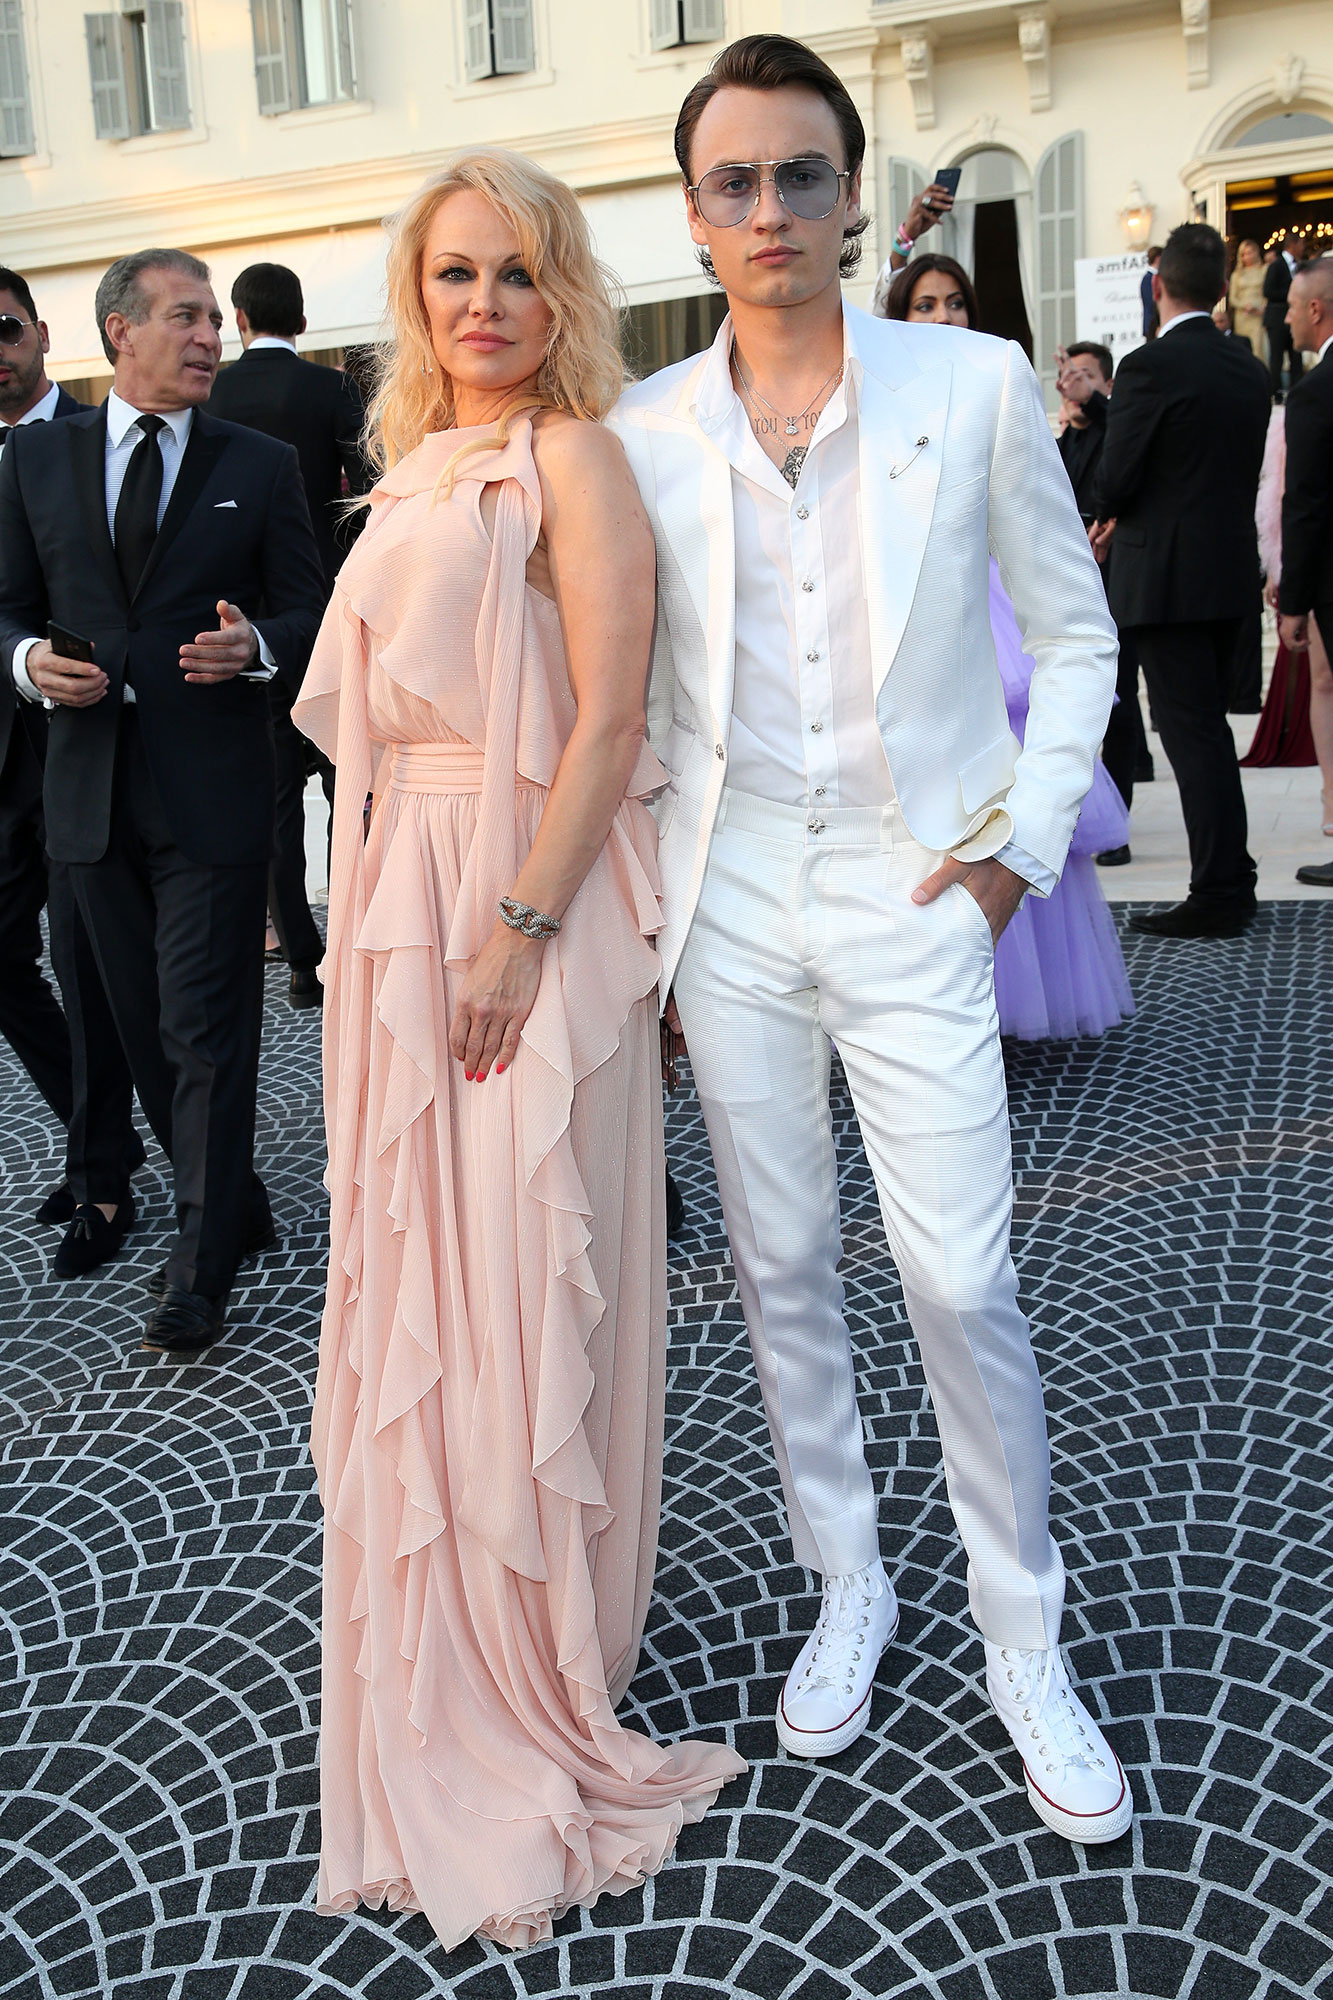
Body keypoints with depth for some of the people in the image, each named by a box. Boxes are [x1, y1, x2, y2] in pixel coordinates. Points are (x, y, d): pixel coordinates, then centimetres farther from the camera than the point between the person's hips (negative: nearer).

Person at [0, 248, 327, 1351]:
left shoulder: (261, 464, 5)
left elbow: (311, 608, 5)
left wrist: (256, 646, -16)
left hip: (213, 785, -3)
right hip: (93, 784, 4)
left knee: (207, 1027, -3)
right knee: (144, 1024, 11)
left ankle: (204, 1264, 9)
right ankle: (234, 1208, 29)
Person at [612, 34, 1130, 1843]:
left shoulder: (977, 386, -1)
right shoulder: (642, 433, 4)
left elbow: (1075, 631, 6)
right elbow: (635, 692, 10)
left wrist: (1024, 837, -4)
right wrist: (647, 915, 7)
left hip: (911, 895, -2)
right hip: (729, 898, 3)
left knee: (964, 1285, 0)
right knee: (783, 1267, 11)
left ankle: (1025, 1647, 21)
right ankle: (847, 1589, 32)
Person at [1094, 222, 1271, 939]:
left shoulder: (1150, 366, -13)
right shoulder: (1248, 367, 10)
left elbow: (1113, 482, -14)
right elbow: (1242, 470, 15)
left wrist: (1111, 513, 10)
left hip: (1168, 576, -7)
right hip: (1233, 570, 8)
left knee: (1192, 732, -4)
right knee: (1208, 727, 16)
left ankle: (1217, 895, -1)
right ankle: (1232, 880, 23)